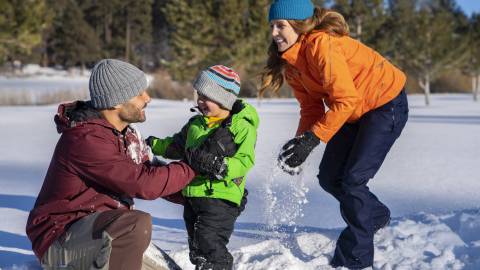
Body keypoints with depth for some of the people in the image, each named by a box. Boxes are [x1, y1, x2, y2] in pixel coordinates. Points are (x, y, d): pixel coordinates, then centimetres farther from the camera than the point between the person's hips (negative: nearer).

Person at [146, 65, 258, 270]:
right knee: (197, 251, 14)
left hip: (221, 197, -7)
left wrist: (218, 166, -32)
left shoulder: (242, 127, -8)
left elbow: (244, 161, -19)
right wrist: (153, 145, 19)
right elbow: (176, 145, 29)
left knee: (208, 246, -17)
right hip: (192, 195, 8)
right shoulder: (196, 123, 13)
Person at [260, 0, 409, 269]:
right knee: (330, 177, 8)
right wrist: (299, 145, -16)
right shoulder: (289, 61, -1)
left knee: (352, 179, -14)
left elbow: (346, 100, -31)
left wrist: (311, 139, -33)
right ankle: (377, 216, 35)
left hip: (386, 104, -9)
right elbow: (312, 108, 0)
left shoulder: (321, 44, -29)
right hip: (353, 112, 9)